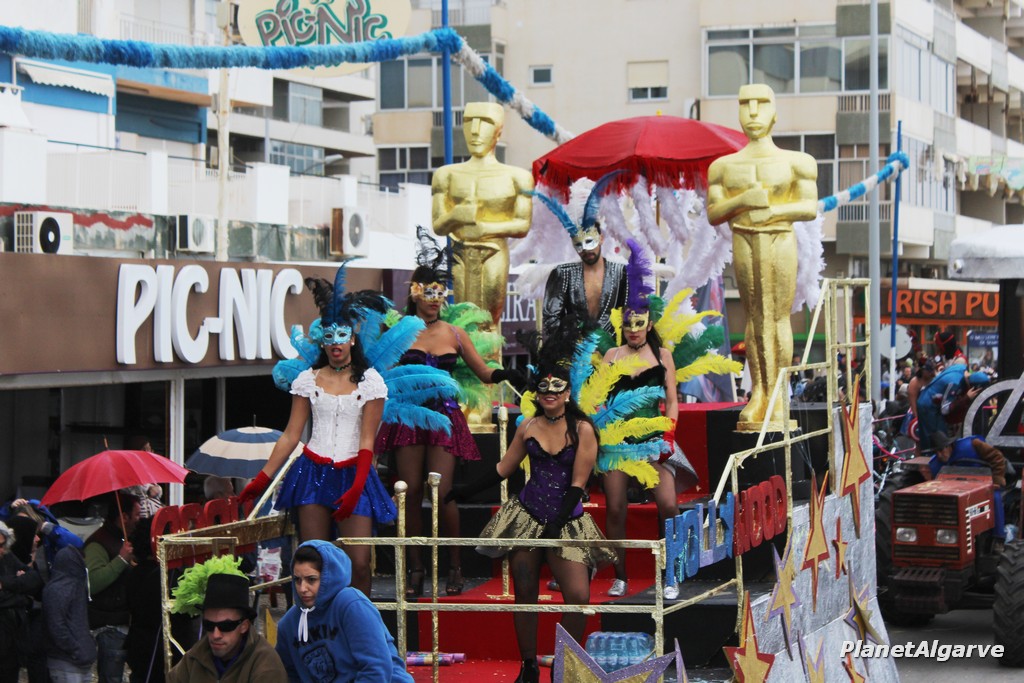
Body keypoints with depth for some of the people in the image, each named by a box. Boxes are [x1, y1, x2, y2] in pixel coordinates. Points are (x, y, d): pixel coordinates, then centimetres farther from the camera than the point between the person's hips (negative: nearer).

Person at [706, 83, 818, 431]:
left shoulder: (795, 162, 5)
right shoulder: (725, 165, 11)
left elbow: (810, 208, -2)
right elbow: (713, 214, 7)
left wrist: (773, 210, -15)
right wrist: (742, 200, -12)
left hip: (780, 241, -2)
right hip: (744, 242, 2)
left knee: (778, 316, -5)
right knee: (755, 315, 2)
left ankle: (779, 396, -4)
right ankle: (758, 393, 5)